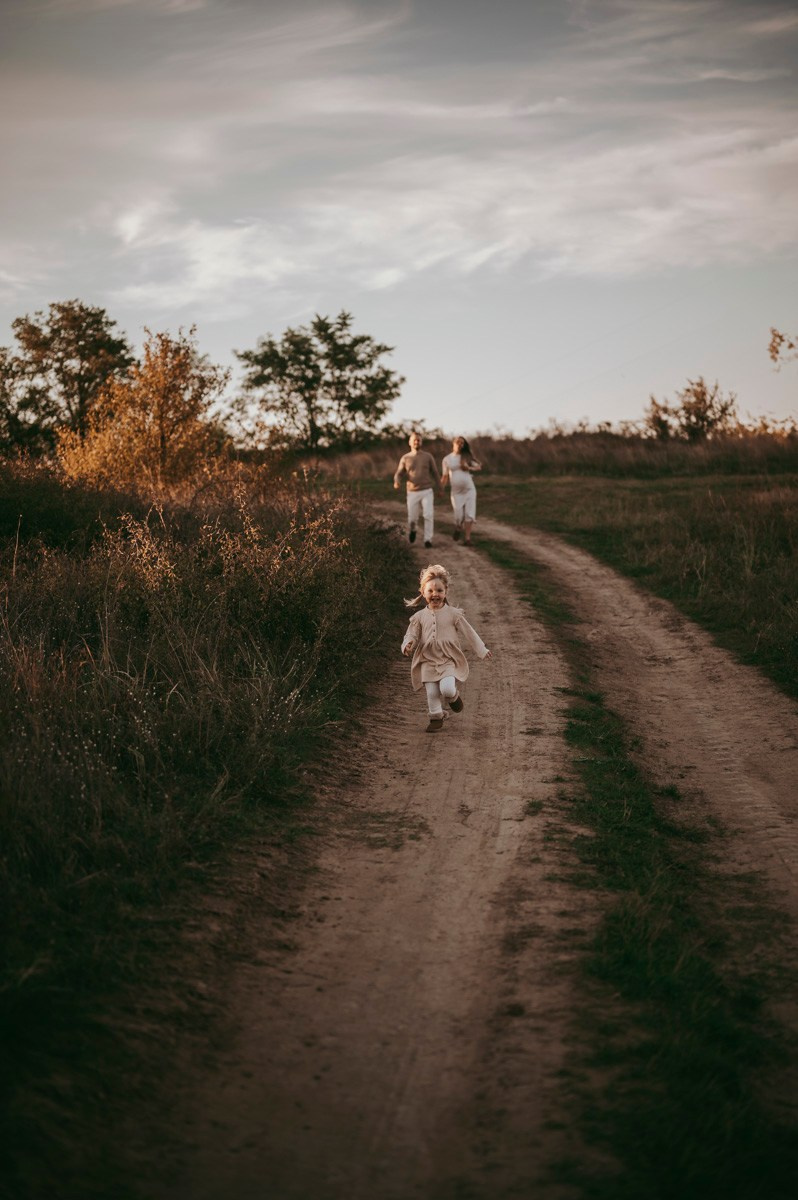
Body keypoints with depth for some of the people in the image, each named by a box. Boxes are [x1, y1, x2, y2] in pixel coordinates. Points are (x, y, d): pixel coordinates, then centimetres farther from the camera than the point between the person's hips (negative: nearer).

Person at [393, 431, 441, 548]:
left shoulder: (428, 457, 1)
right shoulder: (405, 458, 2)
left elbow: (435, 473, 8)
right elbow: (399, 474, -1)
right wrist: (396, 481, -24)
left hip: (427, 491, -1)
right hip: (412, 493, 1)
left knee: (429, 515, -18)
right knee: (412, 518, 5)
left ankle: (428, 540, -11)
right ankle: (412, 530, 40)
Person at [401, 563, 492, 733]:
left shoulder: (453, 614, 0)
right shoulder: (420, 617, 4)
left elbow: (469, 633, 7)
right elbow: (411, 635, 6)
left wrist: (482, 651, 12)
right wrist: (408, 645, -18)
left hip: (449, 660, -2)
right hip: (428, 662, 2)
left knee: (447, 689, -22)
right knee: (432, 693, -4)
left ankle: (454, 696, 13)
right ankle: (436, 718, 18)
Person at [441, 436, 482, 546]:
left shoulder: (467, 456, 4)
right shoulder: (447, 459, 5)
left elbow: (479, 467, 6)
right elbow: (445, 476, 5)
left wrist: (469, 468, -12)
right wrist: (440, 489, -8)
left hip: (469, 489, 0)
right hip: (456, 491, 0)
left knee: (469, 514, -7)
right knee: (459, 516, -5)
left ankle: (467, 538, -3)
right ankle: (458, 529, 27)